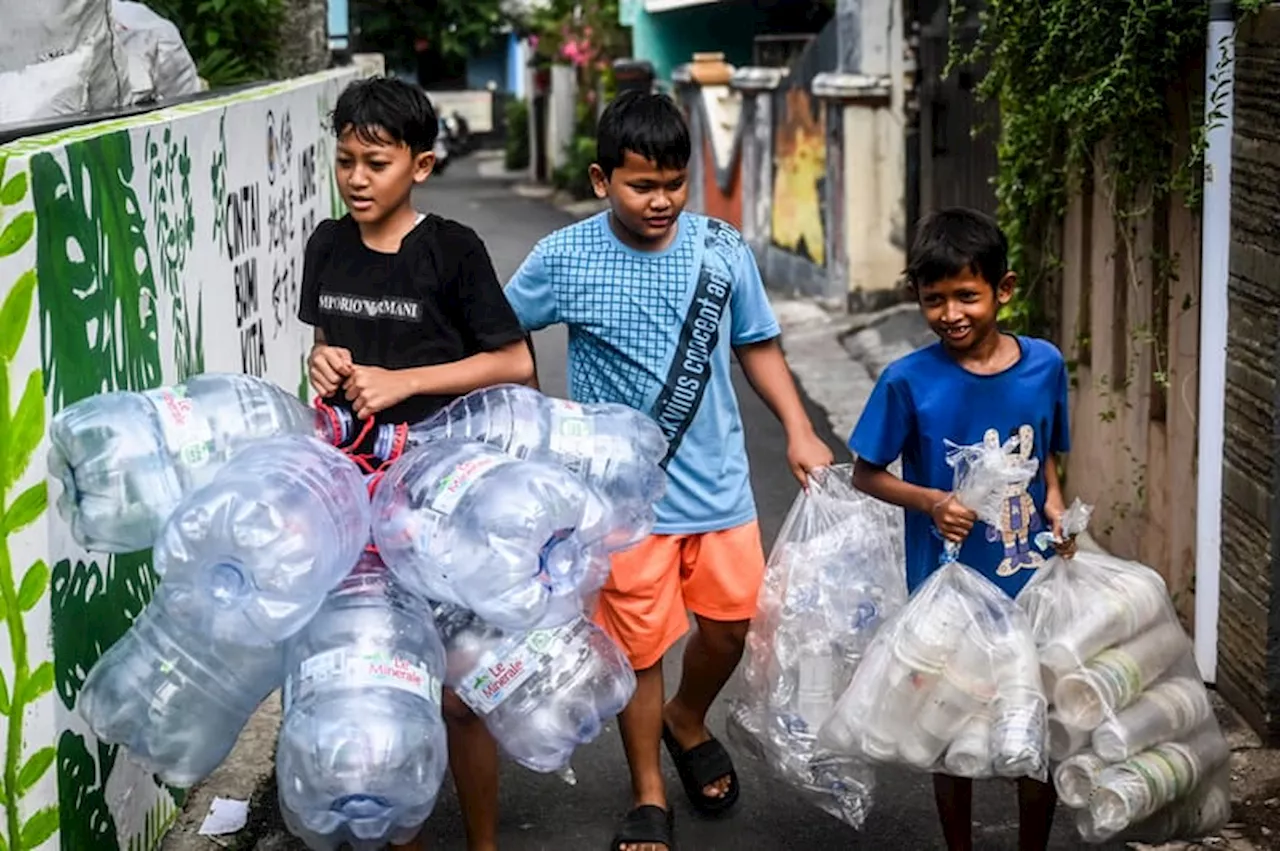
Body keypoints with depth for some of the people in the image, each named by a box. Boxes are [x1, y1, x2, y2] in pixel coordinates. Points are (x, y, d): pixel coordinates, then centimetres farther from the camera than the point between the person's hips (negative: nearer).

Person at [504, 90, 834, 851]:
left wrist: (799, 430, -1)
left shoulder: (723, 250, -6)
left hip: (718, 482, 2)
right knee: (639, 644, 6)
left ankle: (688, 721, 44)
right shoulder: (565, 259, -10)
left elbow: (757, 345, 7)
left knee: (729, 622, 11)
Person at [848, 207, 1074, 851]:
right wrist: (930, 502, -19)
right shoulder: (909, 381, -13)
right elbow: (865, 475, -4)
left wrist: (1053, 504, -6)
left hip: (1031, 583, 2)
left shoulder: (1043, 364, -5)